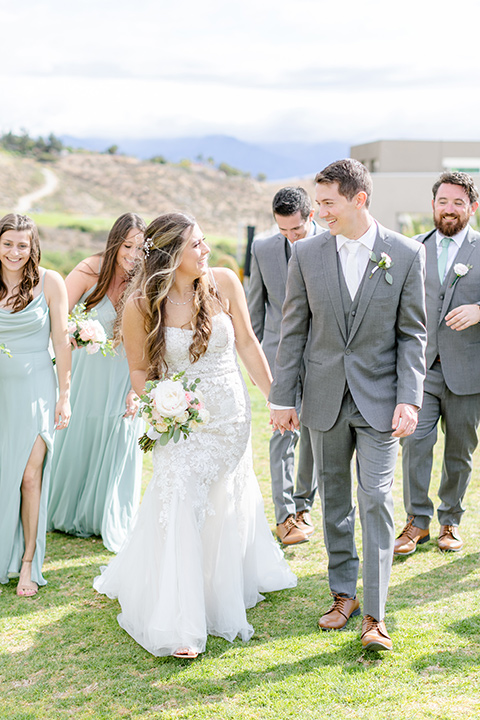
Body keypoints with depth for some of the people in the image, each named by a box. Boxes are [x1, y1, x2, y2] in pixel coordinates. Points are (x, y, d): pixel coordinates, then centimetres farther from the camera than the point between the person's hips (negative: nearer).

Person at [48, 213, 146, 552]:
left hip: (125, 374, 0)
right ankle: (69, 512, 37)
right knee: (77, 438, 13)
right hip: (88, 369, 1)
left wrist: (138, 389, -19)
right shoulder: (92, 269, -16)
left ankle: (112, 521, 28)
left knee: (119, 446, 6)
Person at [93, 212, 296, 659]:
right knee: (179, 502, -12)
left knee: (226, 507, 15)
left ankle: (223, 597, 40)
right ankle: (177, 626, -1)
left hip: (231, 414, 3)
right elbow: (139, 371, -2)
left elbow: (247, 343, 2)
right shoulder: (141, 305, -13)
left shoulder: (223, 282, -8)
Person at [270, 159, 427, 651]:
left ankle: (374, 615, 2)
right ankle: (343, 594, 27)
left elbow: (412, 334, -2)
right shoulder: (307, 254, 1)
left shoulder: (405, 254, -4)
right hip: (325, 400, 3)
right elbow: (293, 330, 4)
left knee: (376, 502, -4)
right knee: (334, 501, 12)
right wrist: (282, 398, 2)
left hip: (379, 400, -2)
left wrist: (409, 400, -11)